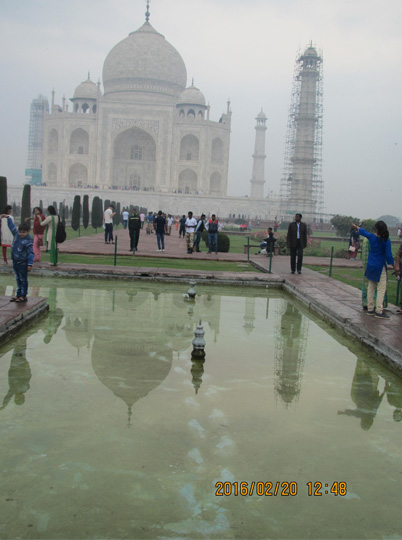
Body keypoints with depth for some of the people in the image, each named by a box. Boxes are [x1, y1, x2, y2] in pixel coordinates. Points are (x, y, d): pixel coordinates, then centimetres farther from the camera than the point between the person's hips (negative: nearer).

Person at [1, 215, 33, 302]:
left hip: (23, 263, -7)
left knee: (23, 280, 3)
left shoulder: (28, 241, -16)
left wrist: (30, 264, -21)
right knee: (18, 279, 15)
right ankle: (18, 294, 23)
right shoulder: (16, 235, 4)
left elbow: (31, 253, -17)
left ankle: (23, 296, 9)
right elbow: (12, 227, 18)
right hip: (15, 262, 7)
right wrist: (8, 217, 20)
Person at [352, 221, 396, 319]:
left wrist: (356, 227, 39)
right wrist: (394, 265, 2)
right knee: (381, 289, -4)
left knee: (371, 288, 14)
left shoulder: (371, 237, -1)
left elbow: (362, 231, 19)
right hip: (380, 267, -6)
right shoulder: (386, 240, -13)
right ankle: (379, 311, -10)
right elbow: (388, 255, -12)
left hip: (370, 266, 6)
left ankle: (370, 309, 19)